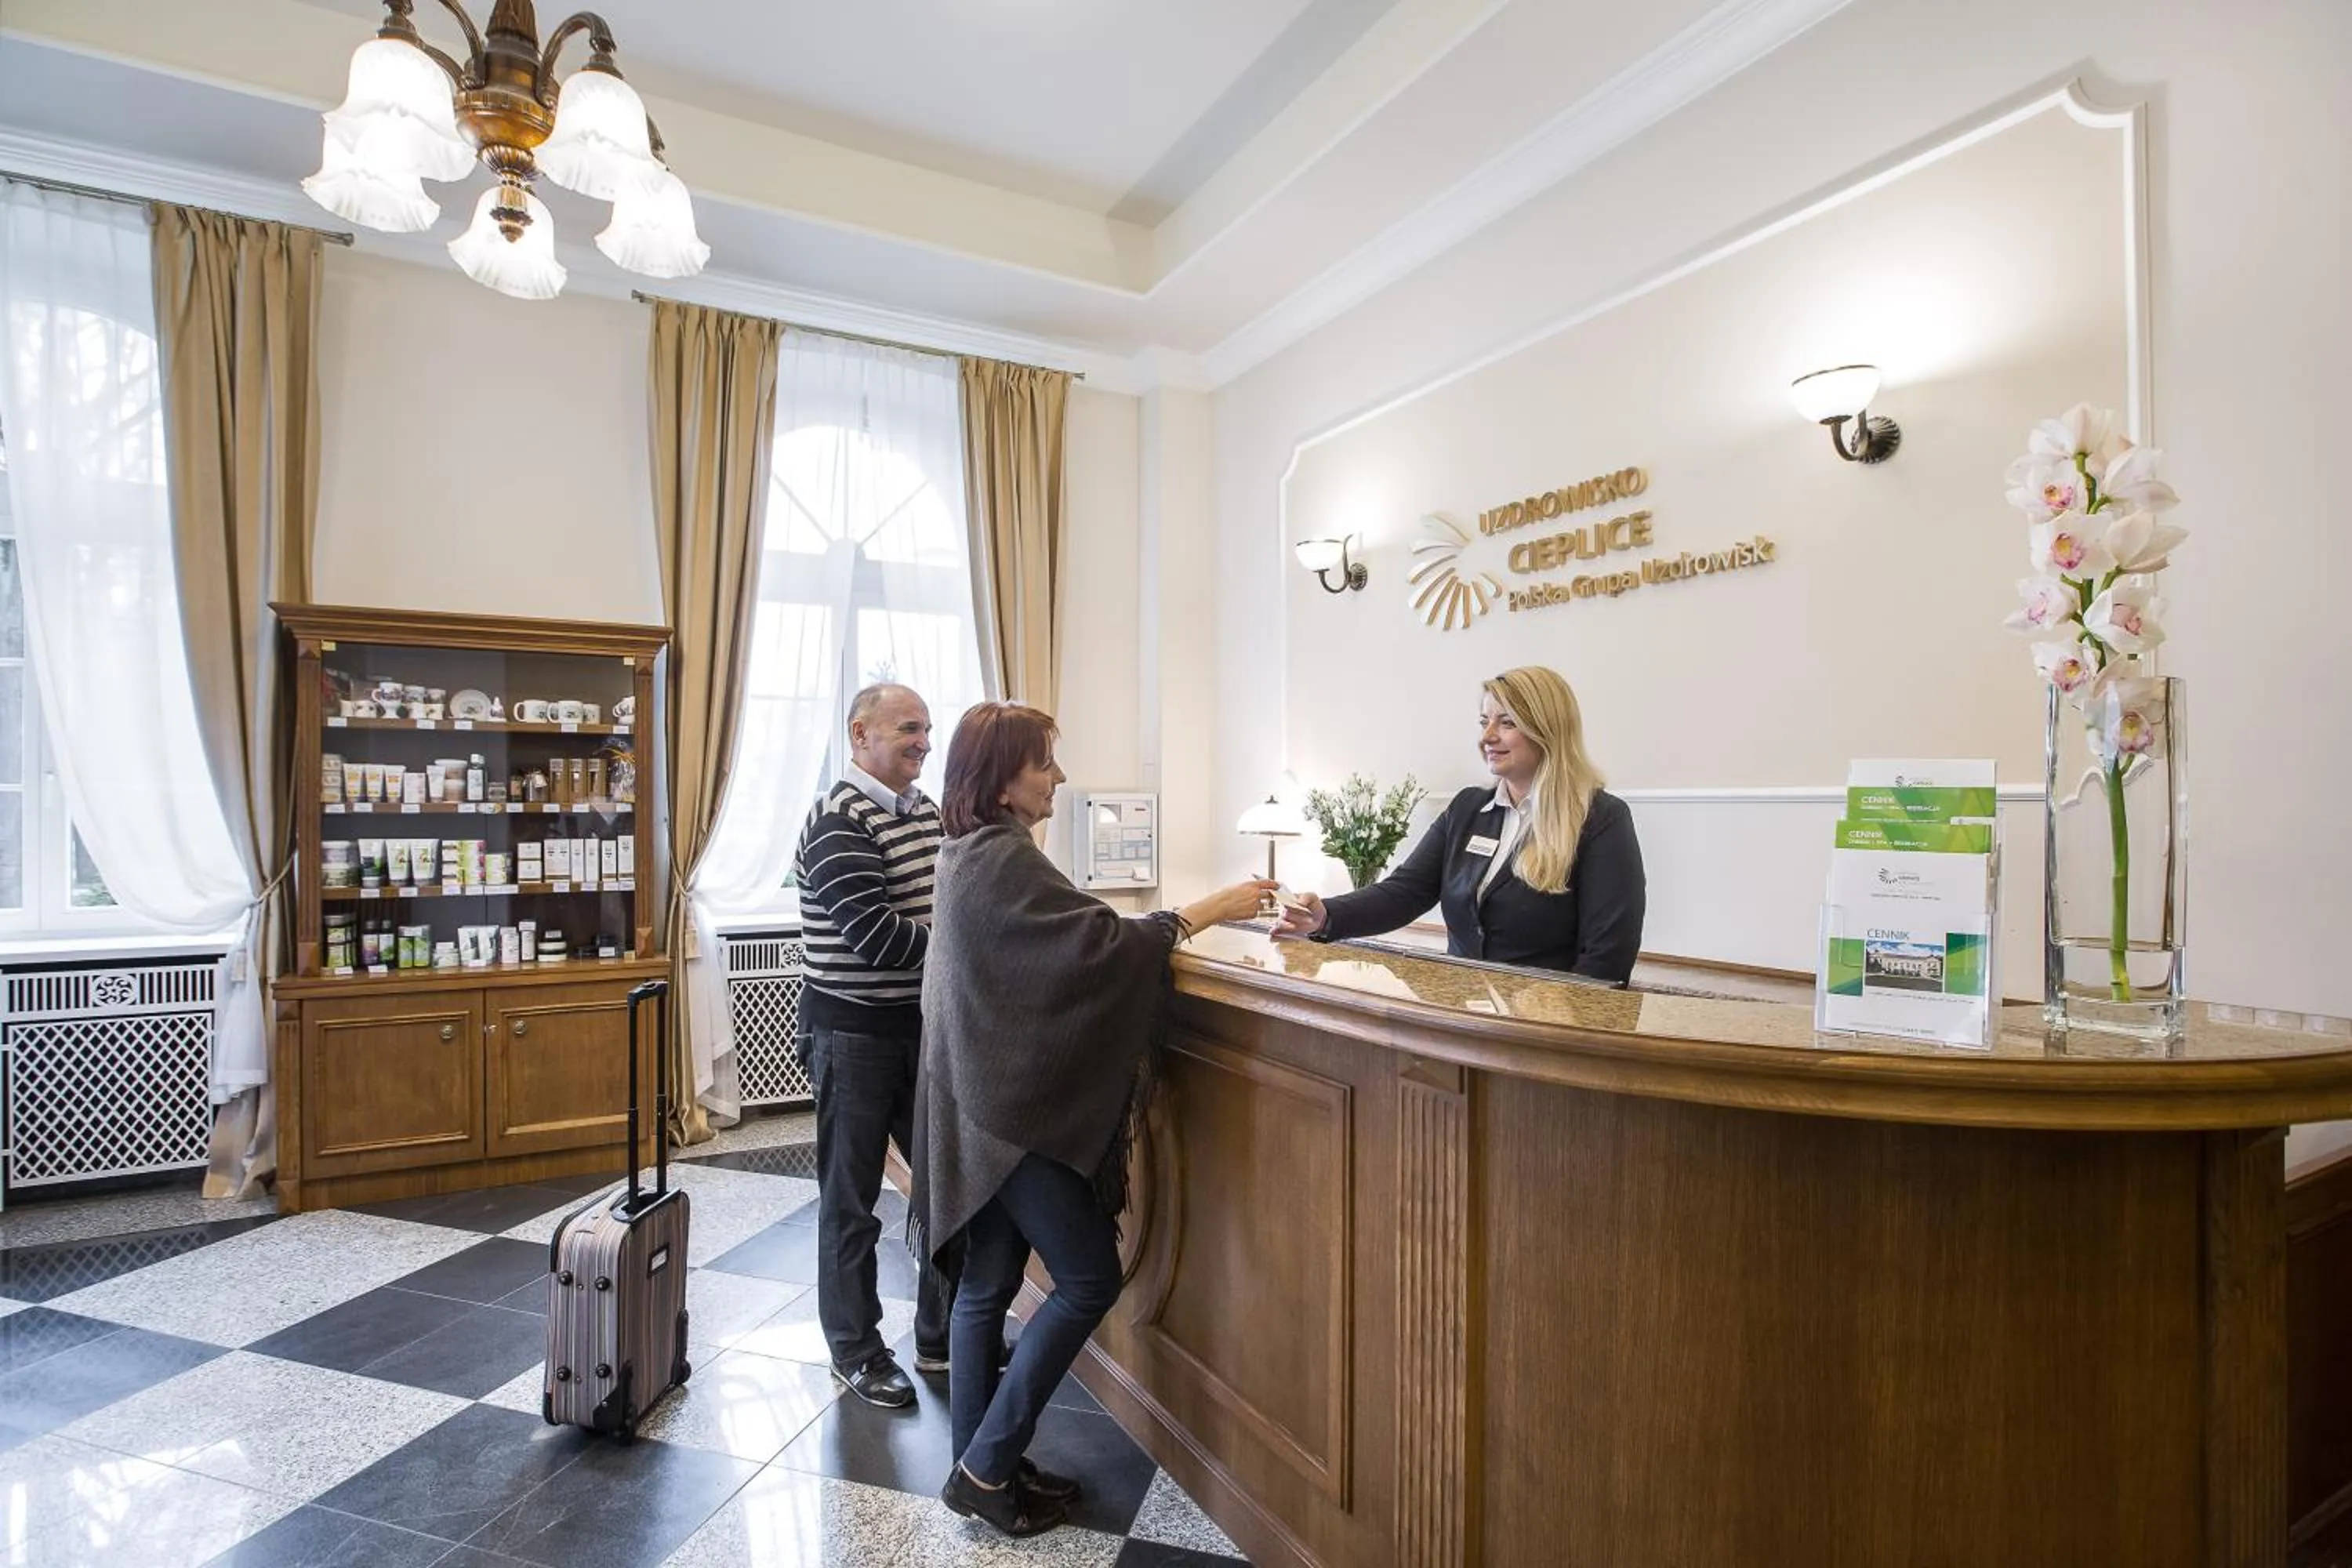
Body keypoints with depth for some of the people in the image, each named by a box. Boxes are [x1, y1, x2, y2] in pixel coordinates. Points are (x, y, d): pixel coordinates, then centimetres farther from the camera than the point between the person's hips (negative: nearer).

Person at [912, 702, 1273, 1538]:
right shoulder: (1002, 858, -19)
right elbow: (1097, 941, -22)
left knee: (987, 1284, 16)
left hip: (988, 1103, 10)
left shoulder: (971, 852, 12)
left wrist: (1154, 928, 9)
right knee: (1089, 1279, 2)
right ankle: (987, 1466, 12)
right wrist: (1206, 911, -14)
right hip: (1016, 1108, -10)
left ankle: (980, 1466, 29)